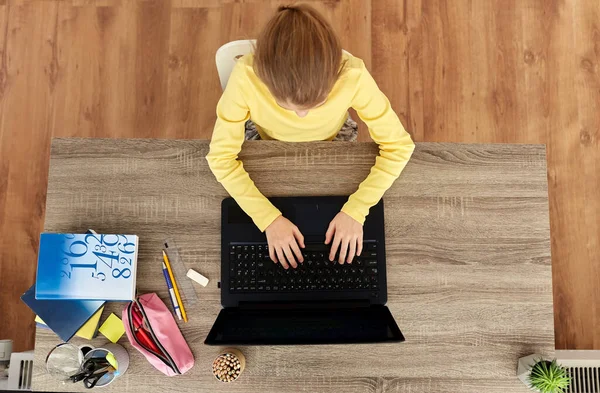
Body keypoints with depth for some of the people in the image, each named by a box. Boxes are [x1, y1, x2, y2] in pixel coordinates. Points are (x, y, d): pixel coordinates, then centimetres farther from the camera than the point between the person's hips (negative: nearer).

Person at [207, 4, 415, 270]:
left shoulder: (353, 75, -40)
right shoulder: (246, 76, -41)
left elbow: (397, 146, -27)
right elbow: (221, 156, -29)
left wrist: (355, 210, -36)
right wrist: (269, 218, -37)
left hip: (331, 143, 0)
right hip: (265, 142, 0)